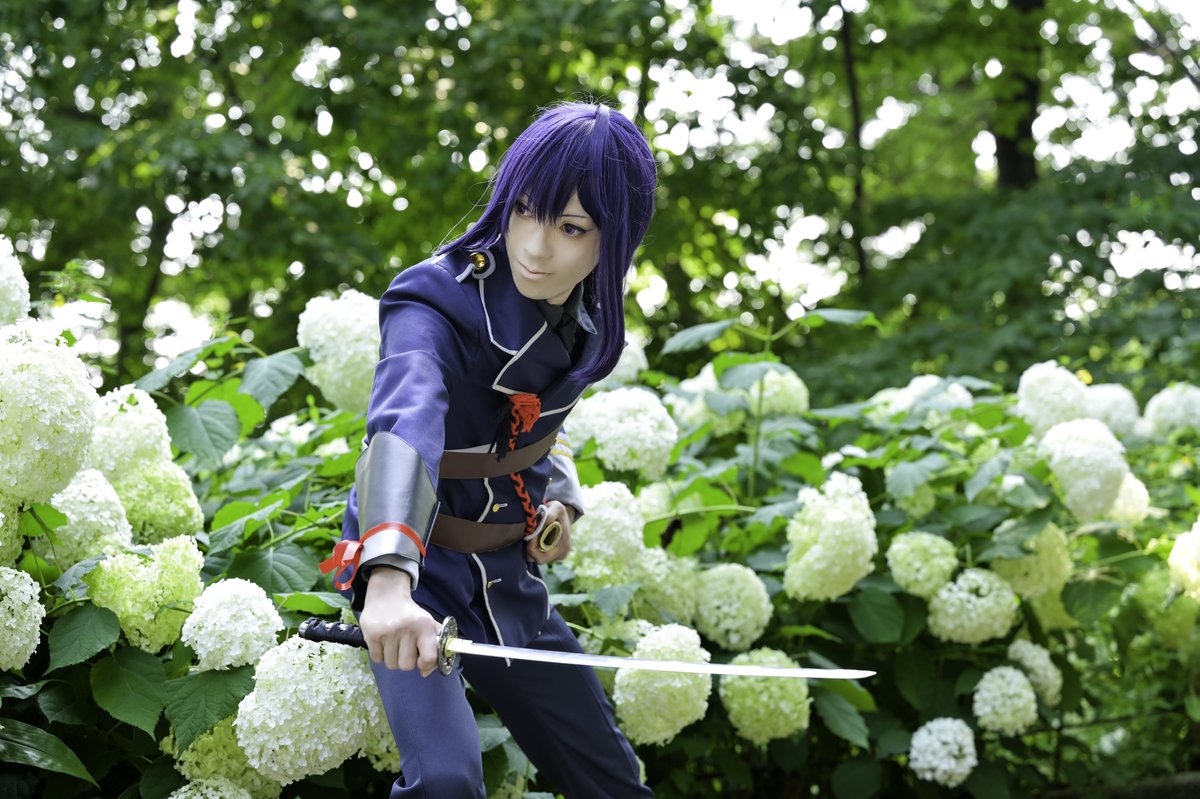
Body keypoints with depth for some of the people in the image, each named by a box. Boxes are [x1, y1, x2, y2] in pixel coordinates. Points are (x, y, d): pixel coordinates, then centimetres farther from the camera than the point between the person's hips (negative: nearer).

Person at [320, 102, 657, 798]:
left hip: (509, 576, 6)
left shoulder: (587, 322, -4)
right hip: (411, 574, -6)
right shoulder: (437, 303, -25)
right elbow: (406, 424, -45)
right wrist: (389, 579, -63)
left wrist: (558, 496, -1)